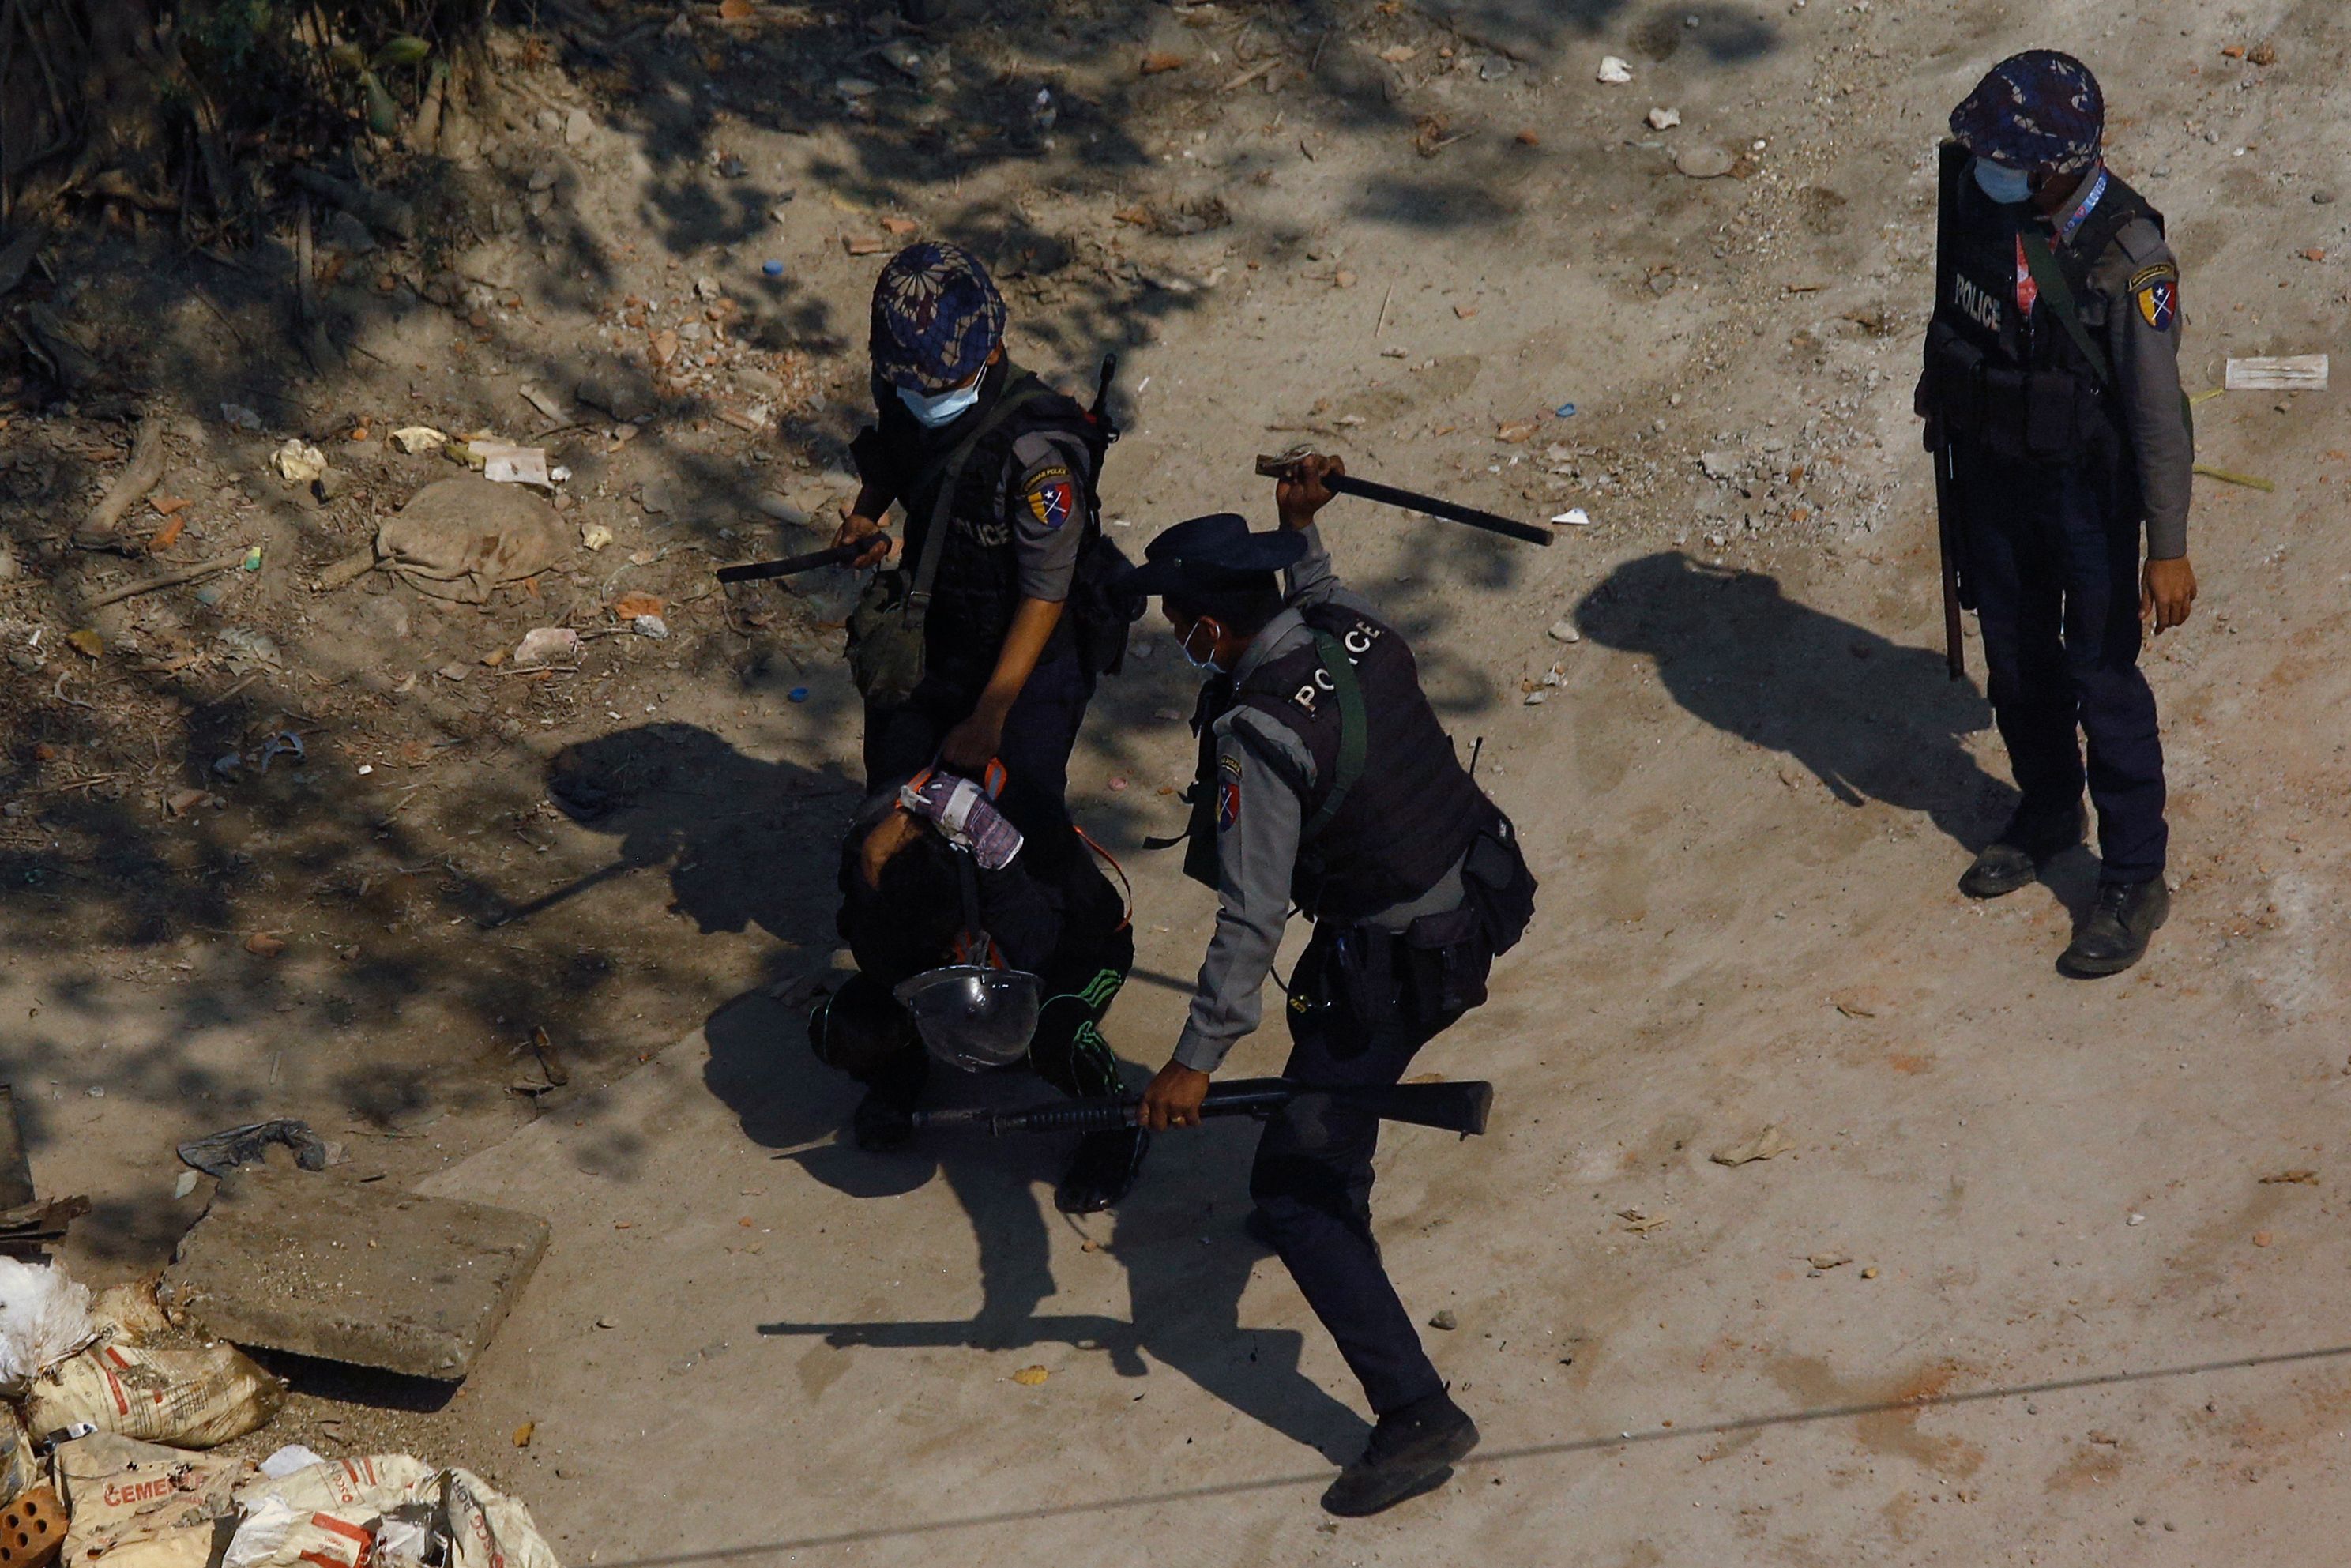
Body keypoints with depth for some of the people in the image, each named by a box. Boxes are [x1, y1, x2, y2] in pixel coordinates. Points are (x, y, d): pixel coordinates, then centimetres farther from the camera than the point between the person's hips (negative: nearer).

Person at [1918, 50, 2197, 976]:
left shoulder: (2125, 256, -29)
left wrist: (2168, 546, -23)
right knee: (2017, 658, 21)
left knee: (2101, 680, 3)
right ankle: (2046, 816, 45)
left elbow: (2157, 408, -25)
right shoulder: (1975, 188, -12)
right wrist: (1938, 378, 24)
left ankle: (2134, 882, 17)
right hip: (1990, 468, 6)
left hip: (2087, 484, -6)